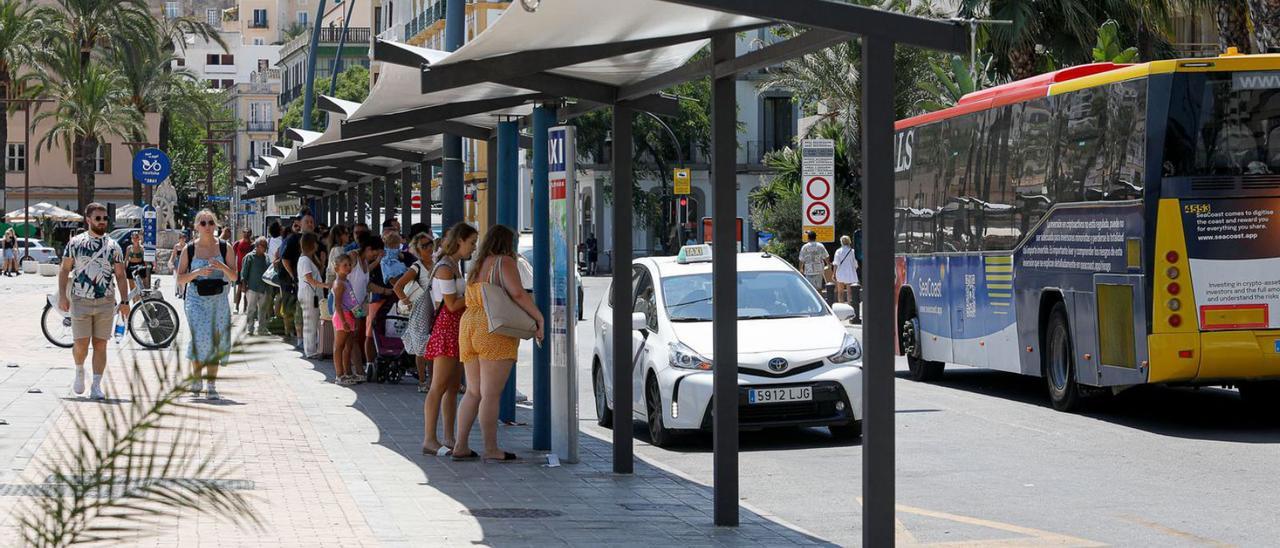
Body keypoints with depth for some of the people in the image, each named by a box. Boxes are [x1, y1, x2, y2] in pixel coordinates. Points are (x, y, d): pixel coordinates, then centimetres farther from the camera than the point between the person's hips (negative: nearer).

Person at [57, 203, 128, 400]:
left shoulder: (113, 247, 7)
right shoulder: (75, 243, 4)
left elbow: (120, 276, 8)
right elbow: (64, 270, 5)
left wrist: (125, 301, 0)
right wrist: (62, 295, -5)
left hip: (105, 303, 1)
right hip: (80, 301, -1)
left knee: (100, 345, 0)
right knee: (81, 344, -5)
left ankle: (96, 386, 4)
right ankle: (79, 371, 25)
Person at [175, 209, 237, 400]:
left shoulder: (225, 248, 3)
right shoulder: (189, 250, 2)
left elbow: (234, 277, 2)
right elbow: (180, 279, 2)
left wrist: (222, 267, -17)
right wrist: (197, 272, -15)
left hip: (219, 299, 2)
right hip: (196, 298, -2)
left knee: (216, 341, 2)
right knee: (202, 339, -17)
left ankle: (211, 386, 10)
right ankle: (196, 378, 2)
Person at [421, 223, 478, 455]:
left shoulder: (454, 265, 17)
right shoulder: (445, 268, -14)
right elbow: (452, 304, -16)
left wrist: (474, 290, 7)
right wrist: (476, 292, -10)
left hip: (457, 328, 10)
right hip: (446, 326, -10)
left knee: (453, 386, 9)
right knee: (439, 386, -9)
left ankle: (449, 438, 12)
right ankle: (429, 440, -8)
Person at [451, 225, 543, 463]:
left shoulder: (476, 268, 19)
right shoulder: (504, 262, -5)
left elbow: (471, 301, 15)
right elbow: (518, 293, -19)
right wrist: (538, 318, -12)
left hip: (469, 327, 8)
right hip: (495, 331, -8)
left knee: (473, 392, 13)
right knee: (491, 394, -6)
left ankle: (461, 446, 11)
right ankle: (491, 450, -5)